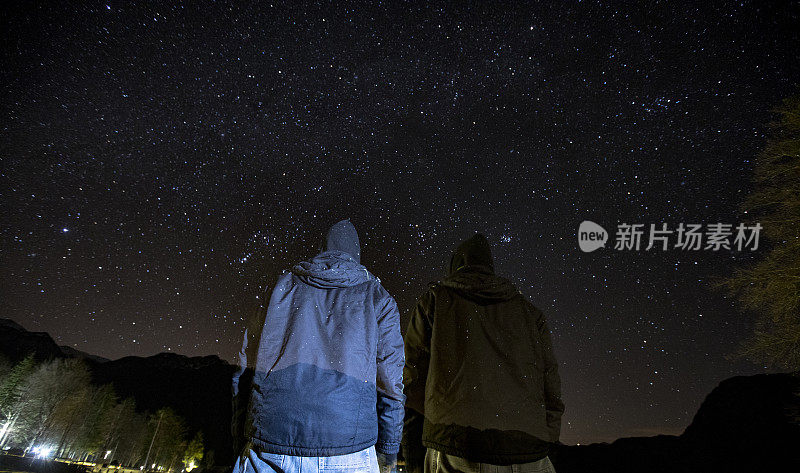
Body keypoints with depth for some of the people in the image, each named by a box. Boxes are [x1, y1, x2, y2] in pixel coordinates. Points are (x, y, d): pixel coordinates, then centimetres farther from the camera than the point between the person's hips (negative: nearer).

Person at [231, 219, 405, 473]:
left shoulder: (283, 285, 13)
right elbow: (389, 386, 6)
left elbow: (246, 372, 12)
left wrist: (242, 442, 20)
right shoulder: (378, 299, 9)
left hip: (268, 451, 2)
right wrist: (388, 452, 17)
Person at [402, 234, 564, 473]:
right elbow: (551, 392, 14)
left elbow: (414, 378, 5)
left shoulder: (434, 300, 11)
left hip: (455, 447, -2)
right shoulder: (528, 310, 19)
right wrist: (543, 447, 19)